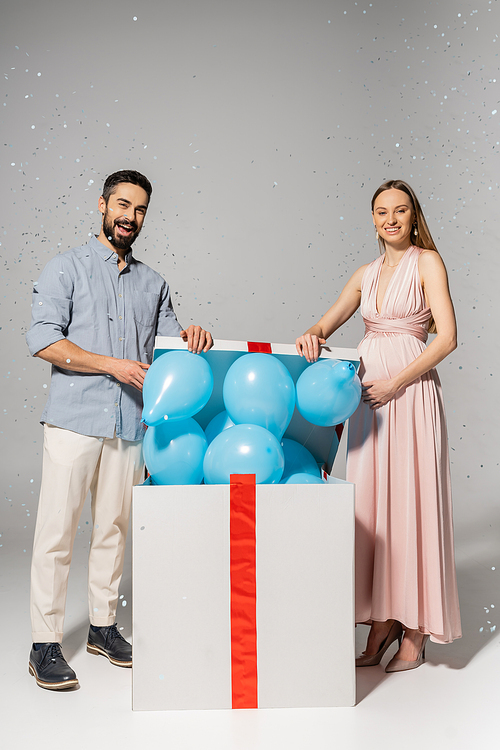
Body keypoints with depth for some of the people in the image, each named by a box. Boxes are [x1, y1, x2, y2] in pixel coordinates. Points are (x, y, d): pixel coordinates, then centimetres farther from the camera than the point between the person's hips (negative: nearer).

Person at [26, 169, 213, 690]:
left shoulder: (152, 282, 18)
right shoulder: (67, 267, 4)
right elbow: (44, 339, -7)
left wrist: (189, 337, -8)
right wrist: (113, 364, -13)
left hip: (129, 423, 4)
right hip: (74, 418, -4)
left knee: (113, 528, 11)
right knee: (57, 530, -2)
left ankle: (103, 626, 25)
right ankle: (45, 644, 9)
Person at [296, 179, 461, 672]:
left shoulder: (426, 261, 0)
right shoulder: (367, 274, 17)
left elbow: (447, 337, -9)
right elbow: (327, 324, 16)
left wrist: (395, 382, -13)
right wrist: (311, 336, -8)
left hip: (410, 391, -5)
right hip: (369, 392, 6)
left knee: (410, 501, -2)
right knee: (372, 502, 5)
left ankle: (415, 631, 10)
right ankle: (381, 622, 16)